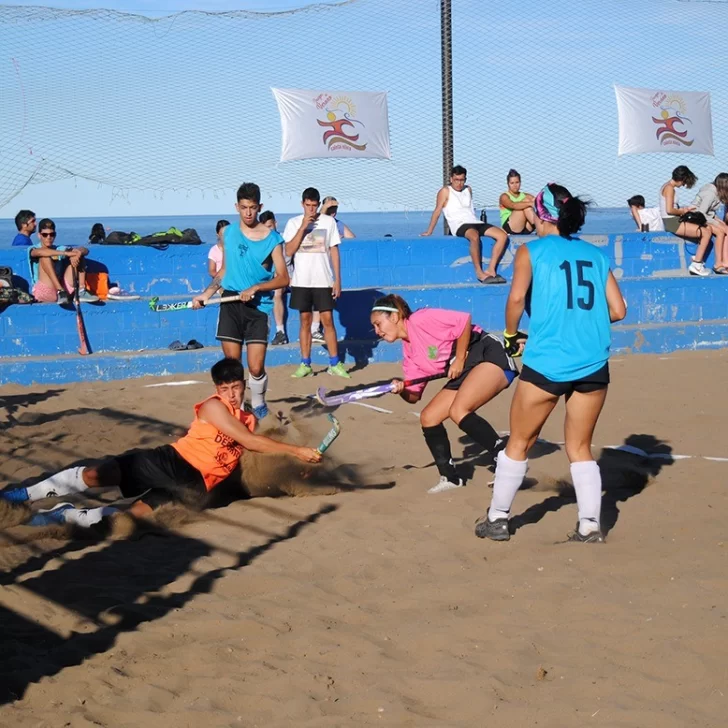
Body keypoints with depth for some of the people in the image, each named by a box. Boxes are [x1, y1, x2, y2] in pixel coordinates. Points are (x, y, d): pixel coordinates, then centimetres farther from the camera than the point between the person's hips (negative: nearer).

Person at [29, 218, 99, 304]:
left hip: (64, 288, 4)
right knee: (45, 256, -22)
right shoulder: (33, 250, 4)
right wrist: (66, 253, -27)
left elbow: (85, 250, 5)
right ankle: (61, 292, -37)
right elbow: (40, 252, -23)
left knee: (78, 255, 2)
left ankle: (81, 292, -17)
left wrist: (78, 253, -19)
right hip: (43, 292, -4)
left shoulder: (59, 249, 16)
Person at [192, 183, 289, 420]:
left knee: (256, 367, -6)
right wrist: (207, 294, 9)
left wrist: (255, 288, -18)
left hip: (258, 306, -3)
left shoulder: (271, 238, -4)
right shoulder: (228, 232, 8)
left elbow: (283, 278, -5)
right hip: (230, 303, 3)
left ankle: (258, 405, 19)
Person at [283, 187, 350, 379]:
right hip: (301, 281, 1)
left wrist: (337, 280, -1)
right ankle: (305, 364, 10)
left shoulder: (328, 221, 2)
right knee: (305, 320, 5)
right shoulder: (293, 223, 3)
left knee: (327, 320, -3)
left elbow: (334, 251, 3)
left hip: (324, 280, -1)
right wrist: (303, 227, -13)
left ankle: (334, 364, 4)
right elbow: (289, 251, -6)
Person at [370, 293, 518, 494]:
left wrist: (459, 360, -14)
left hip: (489, 356, -10)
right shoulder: (410, 353, 14)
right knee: (428, 417, 3)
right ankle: (449, 477, 13)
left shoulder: (421, 320, -13)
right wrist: (401, 390, -9)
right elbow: (414, 395, 13)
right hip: (465, 372, 10)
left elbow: (464, 321, -20)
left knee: (458, 411, -28)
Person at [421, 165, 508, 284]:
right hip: (460, 225, -7)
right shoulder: (446, 191, 3)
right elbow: (437, 211, 1)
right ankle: (479, 272, -32)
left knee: (503, 236, -14)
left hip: (476, 223, 7)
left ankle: (491, 270, -20)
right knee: (474, 236, -41)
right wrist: (429, 231, 1)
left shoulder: (468, 190, 21)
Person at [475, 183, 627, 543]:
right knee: (580, 448, 15)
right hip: (593, 366, 3)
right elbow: (617, 310, 7)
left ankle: (497, 519, 21)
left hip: (545, 364, -3)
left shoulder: (532, 252, 1)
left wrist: (511, 334, 4)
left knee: (519, 443, 13)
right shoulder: (597, 255, 11)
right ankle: (590, 525, 8)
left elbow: (516, 298, -12)